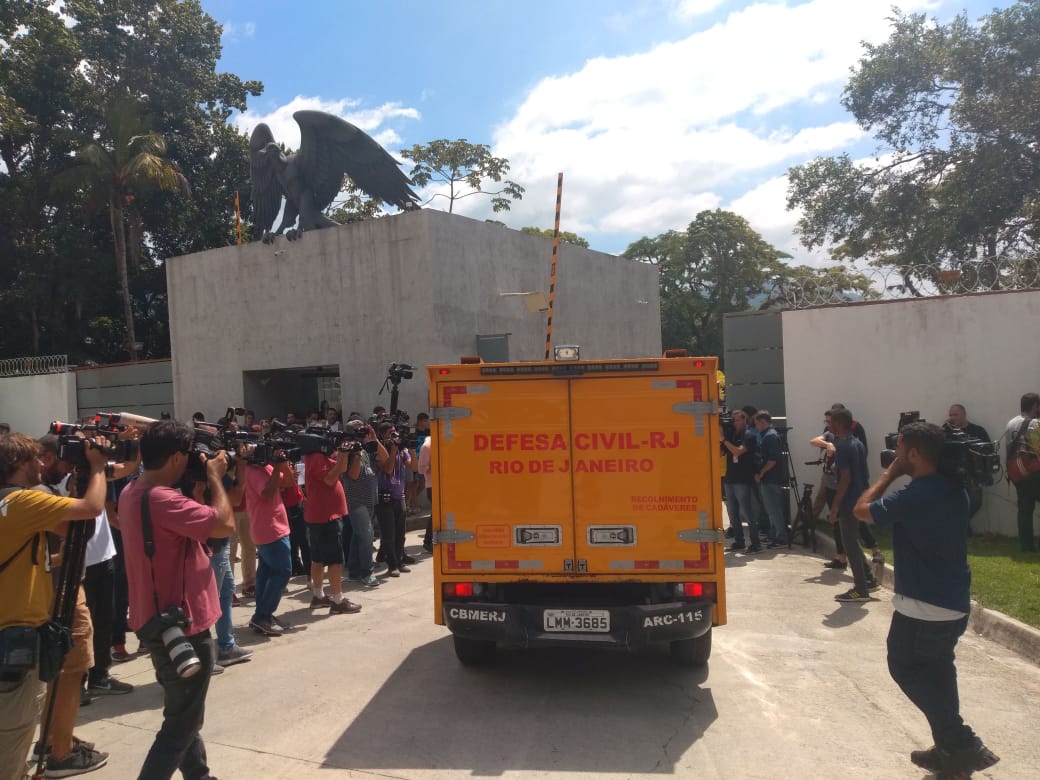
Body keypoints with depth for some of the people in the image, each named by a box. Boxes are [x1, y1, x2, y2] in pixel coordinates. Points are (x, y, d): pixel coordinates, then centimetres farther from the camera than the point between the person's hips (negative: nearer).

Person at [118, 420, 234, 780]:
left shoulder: (132, 492, 5)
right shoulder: (161, 498, -27)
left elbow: (187, 517, 13)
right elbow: (225, 524, -27)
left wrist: (202, 479, 1)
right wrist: (214, 476, -14)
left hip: (156, 622, 10)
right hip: (181, 627, -10)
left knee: (183, 715, 24)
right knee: (181, 724, 5)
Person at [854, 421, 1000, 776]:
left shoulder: (913, 496, -23)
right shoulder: (954, 490, 4)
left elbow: (861, 510, -10)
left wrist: (890, 473, -5)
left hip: (923, 605, -9)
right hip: (955, 601, 9)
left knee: (905, 667, 8)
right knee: (937, 669, 20)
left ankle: (964, 744, 7)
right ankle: (952, 750, 26)